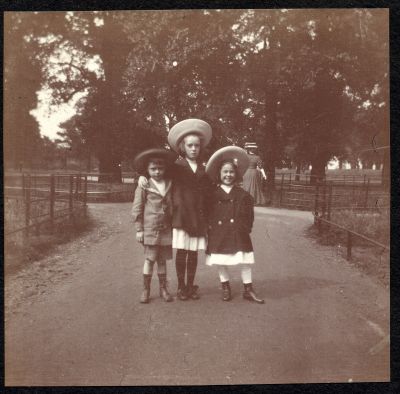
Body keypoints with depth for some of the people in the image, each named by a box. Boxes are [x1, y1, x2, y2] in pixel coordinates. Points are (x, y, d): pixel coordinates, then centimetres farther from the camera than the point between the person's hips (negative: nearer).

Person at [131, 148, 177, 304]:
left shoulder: (170, 185, 6)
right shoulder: (144, 186, -5)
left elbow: (173, 206, 14)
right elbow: (137, 209, -4)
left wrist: (174, 225, 9)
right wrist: (139, 229, -6)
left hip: (166, 230, 3)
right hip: (150, 230, -3)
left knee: (162, 259, 12)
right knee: (150, 259, 1)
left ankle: (163, 288, 23)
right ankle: (146, 289, 12)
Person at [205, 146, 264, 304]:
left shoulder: (243, 195, 2)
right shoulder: (213, 194, 1)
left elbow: (249, 214, 5)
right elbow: (207, 213, 5)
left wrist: (245, 228, -4)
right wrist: (210, 227, -5)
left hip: (239, 235, 0)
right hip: (218, 235, 0)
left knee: (246, 262, 2)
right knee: (220, 262, 9)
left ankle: (248, 290, 15)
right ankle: (225, 287, 28)